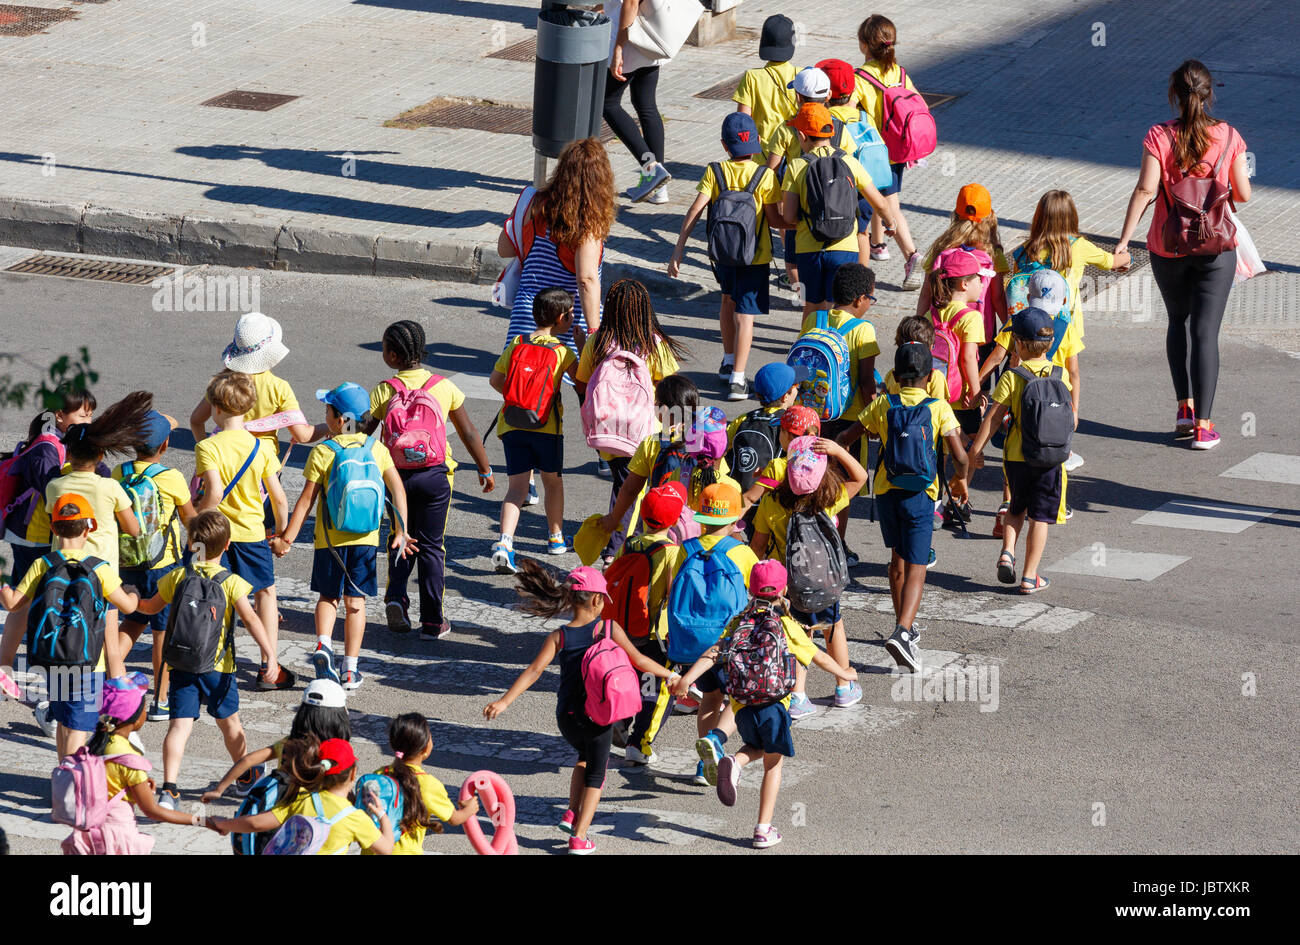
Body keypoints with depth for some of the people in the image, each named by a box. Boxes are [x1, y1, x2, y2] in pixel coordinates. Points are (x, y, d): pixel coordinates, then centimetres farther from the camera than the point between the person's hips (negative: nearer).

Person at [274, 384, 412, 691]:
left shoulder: (322, 452, -8)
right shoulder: (377, 449, 1)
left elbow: (306, 500, -8)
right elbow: (398, 490, -1)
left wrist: (287, 538, -3)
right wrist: (400, 531, 5)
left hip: (330, 538, -2)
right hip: (366, 538, 2)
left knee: (328, 596, 15)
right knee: (355, 602, 9)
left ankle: (322, 644, -10)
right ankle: (350, 669, 8)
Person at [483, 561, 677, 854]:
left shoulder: (557, 637, -7)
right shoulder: (609, 629, -9)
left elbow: (534, 670, -16)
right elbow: (638, 660, -3)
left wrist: (504, 701, -19)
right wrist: (669, 674, 12)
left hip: (567, 717, 2)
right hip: (599, 717, -2)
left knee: (585, 756, 32)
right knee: (596, 773, 15)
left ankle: (571, 814, 21)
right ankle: (579, 837, 6)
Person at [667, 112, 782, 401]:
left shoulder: (714, 172, -6)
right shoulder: (764, 175, -11)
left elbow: (694, 212, -11)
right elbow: (775, 221, -10)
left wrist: (678, 250, -8)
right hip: (755, 257, -3)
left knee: (728, 301, 27)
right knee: (744, 315, -1)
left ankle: (729, 362, 37)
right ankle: (737, 379, -8)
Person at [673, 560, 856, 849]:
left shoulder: (739, 623, 5)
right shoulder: (788, 626, -1)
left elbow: (714, 653, -7)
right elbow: (819, 657, 6)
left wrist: (687, 679, -11)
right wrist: (844, 674, 23)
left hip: (742, 704, 3)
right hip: (774, 703, -3)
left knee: (756, 747, 28)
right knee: (773, 765, 10)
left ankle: (735, 762, -6)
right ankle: (764, 829, 8)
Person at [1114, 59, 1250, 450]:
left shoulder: (1159, 136, -10)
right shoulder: (1228, 136, -6)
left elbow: (1145, 189, -16)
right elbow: (1243, 194, -3)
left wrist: (1124, 239, -12)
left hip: (1168, 248, 0)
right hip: (1215, 248, 0)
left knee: (1178, 322, 22)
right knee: (1206, 331, 3)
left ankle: (1185, 406, 15)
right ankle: (1203, 425, 0)